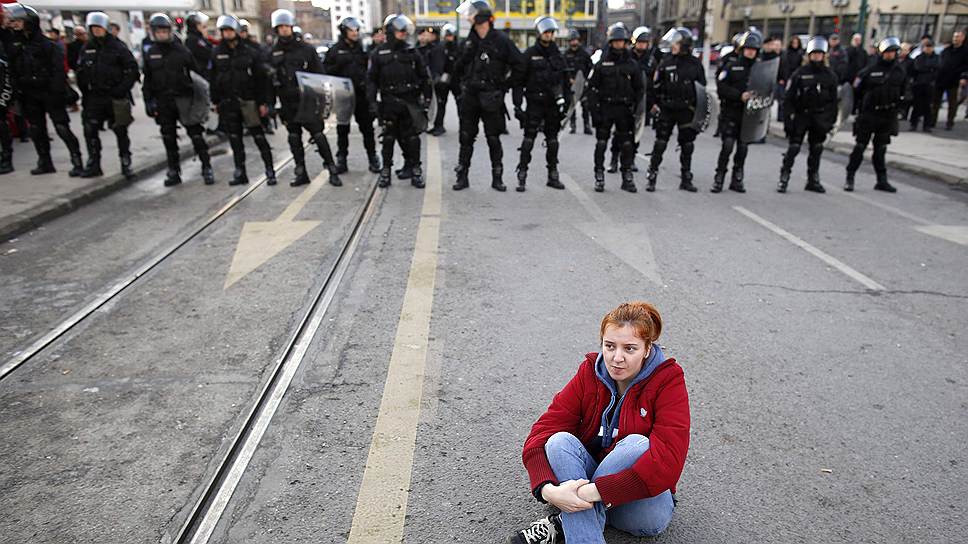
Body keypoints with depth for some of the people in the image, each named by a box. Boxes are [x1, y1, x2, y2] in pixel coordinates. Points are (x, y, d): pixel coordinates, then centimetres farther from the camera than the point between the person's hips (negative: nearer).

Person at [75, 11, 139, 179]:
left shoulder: (117, 47, -3)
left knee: (121, 131, 3)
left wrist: (122, 89, -12)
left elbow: (132, 68, -6)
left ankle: (126, 164, 11)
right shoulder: (86, 49, 10)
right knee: (90, 130, 1)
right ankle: (93, 164, 9)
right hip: (94, 98, 4)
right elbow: (80, 72, 16)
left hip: (115, 97, -4)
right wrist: (85, 92, 8)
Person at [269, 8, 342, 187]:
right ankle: (301, 174, 17)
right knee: (294, 138, 8)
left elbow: (319, 75, 0)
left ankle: (332, 171, 2)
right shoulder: (273, 53, 6)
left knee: (318, 135, -5)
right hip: (287, 103, 3)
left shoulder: (306, 49, 0)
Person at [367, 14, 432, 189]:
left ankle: (415, 170, 10)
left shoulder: (412, 53, 6)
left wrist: (427, 98, 4)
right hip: (389, 102, 0)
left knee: (412, 137, 2)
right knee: (389, 137, 4)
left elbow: (425, 77, 9)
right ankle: (386, 170, 14)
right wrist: (372, 101, -2)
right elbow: (372, 80, 5)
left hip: (410, 102, 0)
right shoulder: (380, 54, 4)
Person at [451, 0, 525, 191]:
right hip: (469, 96, 5)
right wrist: (466, 82, 10)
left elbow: (519, 64, -5)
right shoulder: (469, 41, 8)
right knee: (466, 138, 6)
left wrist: (505, 84, -4)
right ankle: (462, 177, 13)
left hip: (491, 98, -4)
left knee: (493, 139, 3)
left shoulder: (501, 40, -7)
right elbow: (460, 67, 21)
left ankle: (497, 178, 12)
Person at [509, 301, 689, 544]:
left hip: (644, 505, -2)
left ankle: (562, 524, -21)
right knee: (560, 441, -25)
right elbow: (541, 434, -13)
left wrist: (595, 492, -34)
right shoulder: (589, 373, -5)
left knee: (637, 444, -31)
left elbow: (667, 462, -27)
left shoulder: (668, 381, -14)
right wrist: (547, 490, -33)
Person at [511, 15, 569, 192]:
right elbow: (519, 80, -5)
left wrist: (566, 102, 8)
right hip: (535, 103, -4)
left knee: (552, 140, 9)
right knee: (529, 139, -8)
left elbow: (565, 80, 15)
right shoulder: (529, 54, -2)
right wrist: (517, 103, -12)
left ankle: (553, 176, 17)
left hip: (553, 104, 4)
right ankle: (522, 176, -4)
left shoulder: (558, 55, 11)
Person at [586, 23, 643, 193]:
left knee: (627, 145, 4)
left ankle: (627, 178, 14)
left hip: (624, 109, 2)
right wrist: (594, 110, -8)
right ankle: (599, 177, 10)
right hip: (605, 109, -2)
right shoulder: (602, 63, 0)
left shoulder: (632, 65, 6)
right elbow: (592, 88, -1)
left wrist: (635, 108, 2)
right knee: (601, 144, 1)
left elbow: (639, 89, 11)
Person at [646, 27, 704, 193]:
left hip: (687, 110, 1)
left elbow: (702, 87, 8)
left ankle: (686, 179, 18)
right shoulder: (666, 62, 1)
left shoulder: (695, 64, 1)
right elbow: (656, 84, 6)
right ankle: (652, 177, 3)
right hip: (667, 109, -1)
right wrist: (655, 102, 0)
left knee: (687, 146, 8)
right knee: (660, 144, -3)